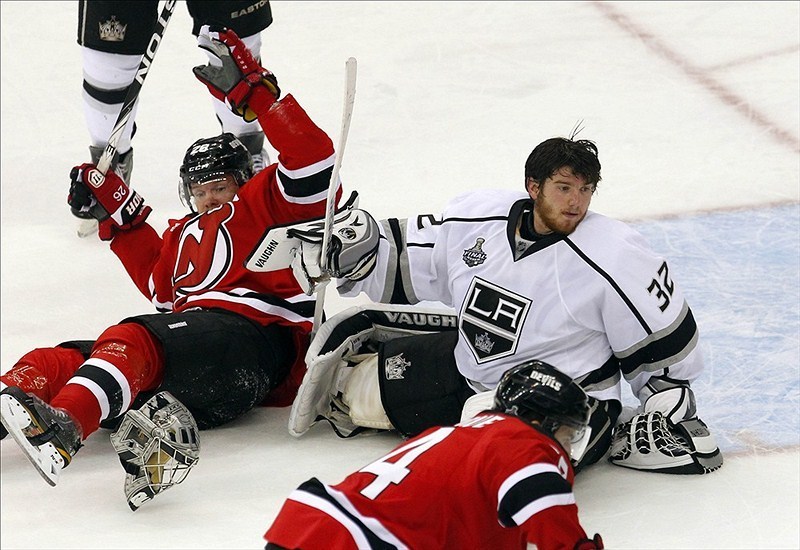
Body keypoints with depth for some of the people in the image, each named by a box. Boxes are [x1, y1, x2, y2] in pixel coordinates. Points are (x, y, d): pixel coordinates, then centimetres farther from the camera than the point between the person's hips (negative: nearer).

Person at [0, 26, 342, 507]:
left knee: (133, 339, -36)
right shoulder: (184, 235, 34)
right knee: (60, 359, -13)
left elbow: (314, 164, -5)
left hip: (255, 341, -8)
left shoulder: (266, 204, 11)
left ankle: (63, 426, -63)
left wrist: (254, 91, -11)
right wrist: (119, 214, 35)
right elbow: (162, 286, 43)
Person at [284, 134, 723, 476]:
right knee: (366, 391, 8)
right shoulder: (477, 216, -7)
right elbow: (406, 262, 9)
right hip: (470, 367, 6)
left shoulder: (616, 259, -21)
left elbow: (666, 346, -11)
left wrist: (672, 407, -13)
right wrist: (357, 245, -6)